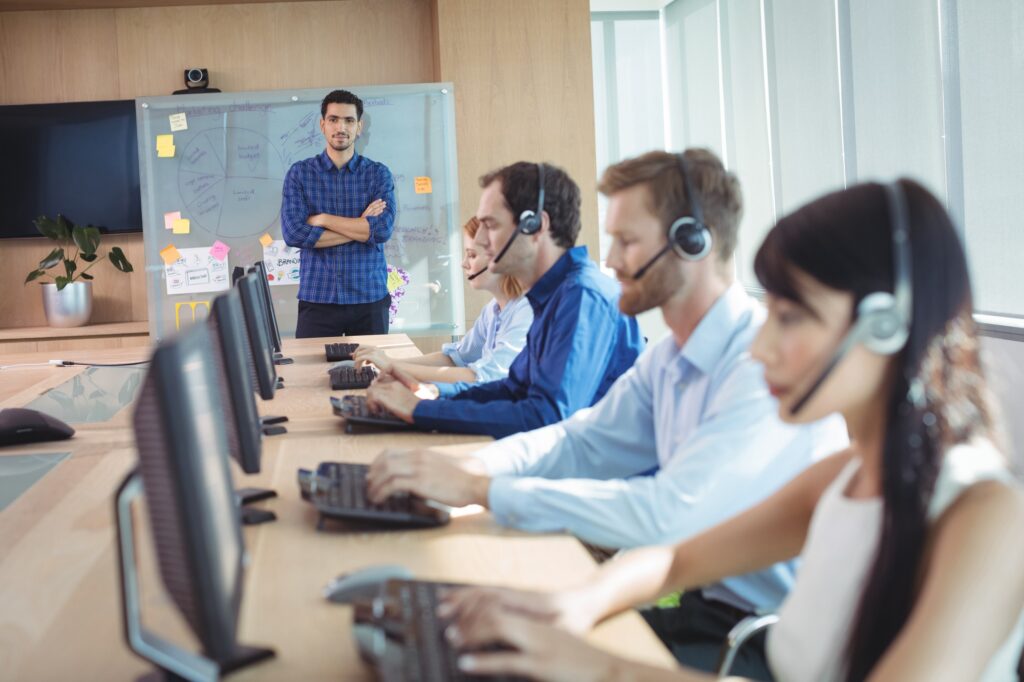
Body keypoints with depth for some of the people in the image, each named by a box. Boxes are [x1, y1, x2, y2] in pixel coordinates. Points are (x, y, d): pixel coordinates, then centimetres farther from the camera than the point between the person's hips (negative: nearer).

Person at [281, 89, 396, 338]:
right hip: (317, 299, 0)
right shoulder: (299, 174, 4)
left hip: (370, 300, 1)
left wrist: (322, 219, -10)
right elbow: (293, 233, -10)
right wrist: (361, 227, -10)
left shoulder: (378, 174, 4)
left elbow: (383, 230, -11)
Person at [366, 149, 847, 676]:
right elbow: (581, 444, 12)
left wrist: (480, 489, -28)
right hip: (697, 606, 7)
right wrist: (470, 465, -8)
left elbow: (668, 515, -30)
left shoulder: (771, 365, -23)